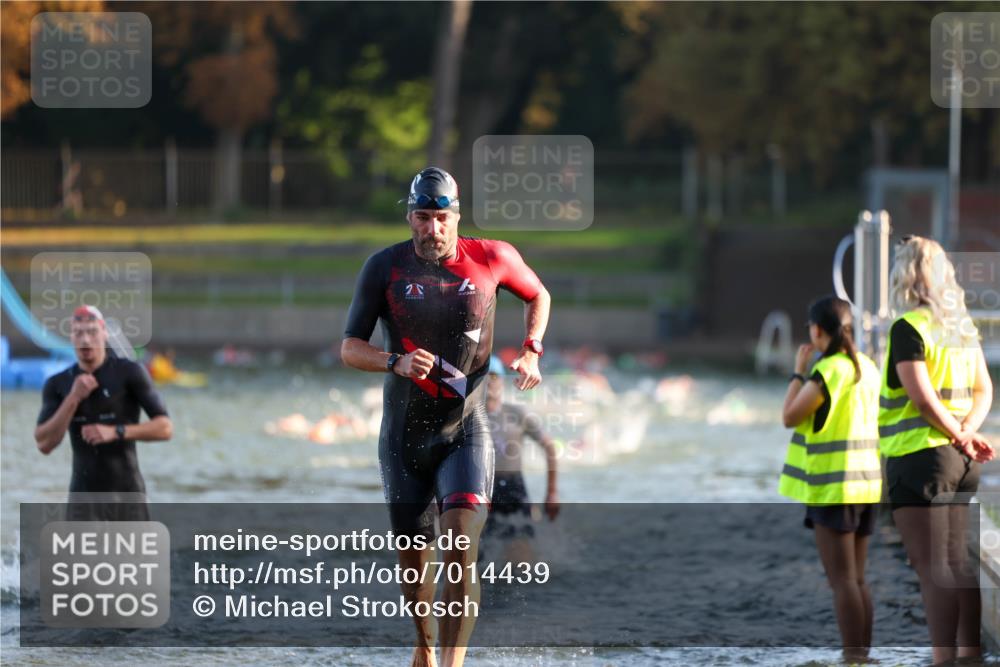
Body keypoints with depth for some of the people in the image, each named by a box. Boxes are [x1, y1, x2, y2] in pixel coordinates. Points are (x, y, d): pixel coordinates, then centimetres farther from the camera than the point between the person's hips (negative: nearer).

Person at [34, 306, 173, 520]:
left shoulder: (129, 373, -4)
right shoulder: (57, 385, 5)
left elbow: (165, 427, -8)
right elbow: (44, 444, -5)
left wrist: (116, 432, -21)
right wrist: (73, 398, -14)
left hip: (126, 494, -3)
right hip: (83, 494, 3)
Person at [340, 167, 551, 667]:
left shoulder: (491, 259, -5)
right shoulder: (385, 267, -5)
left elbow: (537, 296, 16)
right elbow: (349, 348, -5)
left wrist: (531, 352, 0)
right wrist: (396, 362, -25)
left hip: (465, 432, -1)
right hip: (404, 434, 1)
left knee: (461, 550, -18)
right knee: (413, 558, 10)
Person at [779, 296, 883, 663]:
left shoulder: (827, 370, -15)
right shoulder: (866, 367, 9)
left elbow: (789, 416, -9)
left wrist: (799, 371, 0)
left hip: (833, 487, -8)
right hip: (865, 484, 8)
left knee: (842, 580, -6)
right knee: (857, 579, 12)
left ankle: (852, 660, -8)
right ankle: (862, 656, 13)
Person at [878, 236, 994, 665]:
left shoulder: (908, 327, -11)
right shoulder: (964, 327, 12)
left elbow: (922, 396, -18)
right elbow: (984, 390, 9)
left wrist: (961, 438, -8)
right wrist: (967, 434, -5)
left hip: (918, 455, -7)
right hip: (961, 464, 7)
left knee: (934, 569, -6)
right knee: (960, 565, 10)